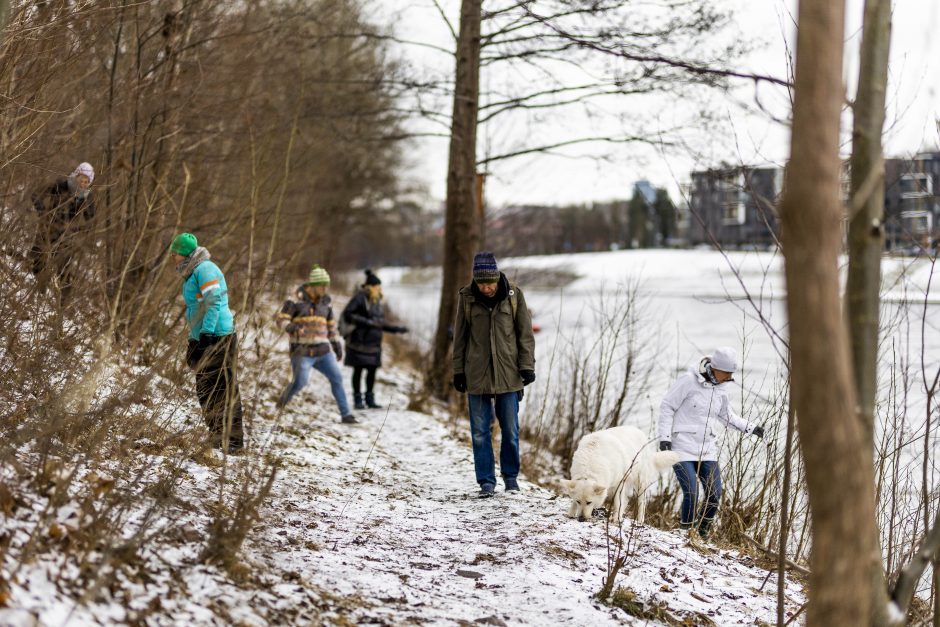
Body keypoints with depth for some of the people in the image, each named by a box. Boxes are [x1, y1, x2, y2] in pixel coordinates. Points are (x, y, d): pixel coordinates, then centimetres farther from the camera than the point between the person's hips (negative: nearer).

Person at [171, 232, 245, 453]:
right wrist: (193, 340, 26)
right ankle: (218, 437, 16)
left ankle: (233, 440, -10)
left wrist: (207, 333, -25)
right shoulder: (191, 274, 22)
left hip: (218, 338, -11)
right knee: (205, 390, 11)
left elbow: (213, 302, -19)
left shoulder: (205, 269, -9)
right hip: (203, 339, 11)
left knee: (225, 390, -10)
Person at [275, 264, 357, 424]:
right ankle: (283, 401, 17)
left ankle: (345, 414, 1)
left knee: (337, 377, -3)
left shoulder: (325, 302, 10)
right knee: (300, 381, -13)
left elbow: (331, 325, 21)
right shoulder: (297, 300, -7)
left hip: (322, 350, 5)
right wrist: (290, 327, -27)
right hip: (302, 351, -5)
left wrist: (336, 344, 18)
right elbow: (281, 319, -7)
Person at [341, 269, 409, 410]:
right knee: (358, 369, 0)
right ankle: (358, 399, 7)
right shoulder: (360, 298, -9)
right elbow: (347, 315, -16)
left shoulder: (379, 301, 13)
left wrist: (397, 329, 13)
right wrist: (367, 322, -21)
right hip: (360, 341, -6)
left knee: (372, 369, 6)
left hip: (374, 342, 6)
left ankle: (370, 399, 15)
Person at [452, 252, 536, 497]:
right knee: (480, 432, 2)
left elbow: (525, 333, 2)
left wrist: (527, 366, -4)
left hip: (508, 374, -1)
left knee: (510, 430, 7)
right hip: (477, 375, 1)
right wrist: (458, 371, 5)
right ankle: (486, 481, 9)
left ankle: (510, 476, 22)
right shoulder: (467, 298, 0)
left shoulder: (513, 295, -2)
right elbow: (460, 337, 7)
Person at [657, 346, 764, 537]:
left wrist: (751, 428, 12)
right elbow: (667, 406, -7)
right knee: (691, 494, -14)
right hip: (682, 447, -6)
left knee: (714, 495, -2)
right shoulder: (689, 380, -11)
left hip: (707, 449, 6)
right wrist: (665, 437, -13)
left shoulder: (721, 388, 7)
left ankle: (702, 534, 16)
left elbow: (727, 416, 21)